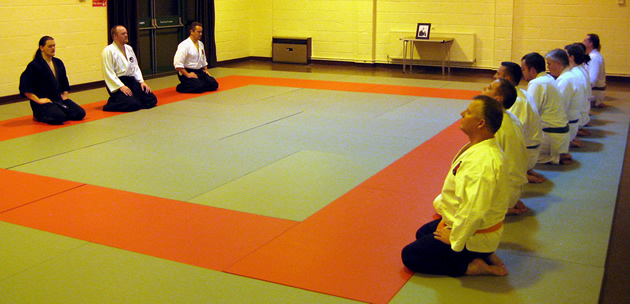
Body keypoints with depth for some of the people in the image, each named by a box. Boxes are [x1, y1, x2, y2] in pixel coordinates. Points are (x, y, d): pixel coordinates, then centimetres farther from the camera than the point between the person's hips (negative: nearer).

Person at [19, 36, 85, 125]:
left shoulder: (58, 63, 12)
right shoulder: (34, 66, -10)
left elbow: (64, 82, 29)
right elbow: (25, 87, -15)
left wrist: (65, 95, 18)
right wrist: (38, 100, -17)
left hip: (59, 99, 7)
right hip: (43, 102, -7)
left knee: (80, 113, -8)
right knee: (59, 118, -31)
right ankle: (38, 116, -1)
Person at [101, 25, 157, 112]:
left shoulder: (129, 48, 15)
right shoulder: (108, 51, -10)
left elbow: (135, 67, 18)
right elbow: (108, 73, -15)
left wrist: (141, 81, 4)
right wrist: (121, 87, -22)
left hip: (131, 81, 8)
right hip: (117, 82, -8)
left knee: (151, 100, -3)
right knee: (133, 104, -29)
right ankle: (112, 103, 0)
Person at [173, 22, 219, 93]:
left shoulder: (200, 44, 11)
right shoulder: (184, 45, -17)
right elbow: (177, 64, -23)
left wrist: (206, 70, 12)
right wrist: (187, 75, -22)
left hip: (199, 71, 8)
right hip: (187, 72, -8)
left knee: (214, 85, -9)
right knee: (200, 87, -29)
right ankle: (181, 87, -4)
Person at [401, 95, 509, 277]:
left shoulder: (483, 162, -33)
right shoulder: (482, 149, 1)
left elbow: (474, 211, -33)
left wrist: (454, 238, -19)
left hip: (472, 237, -10)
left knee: (410, 256, -2)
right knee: (422, 234, 29)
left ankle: (471, 266, -4)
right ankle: (483, 255, 13)